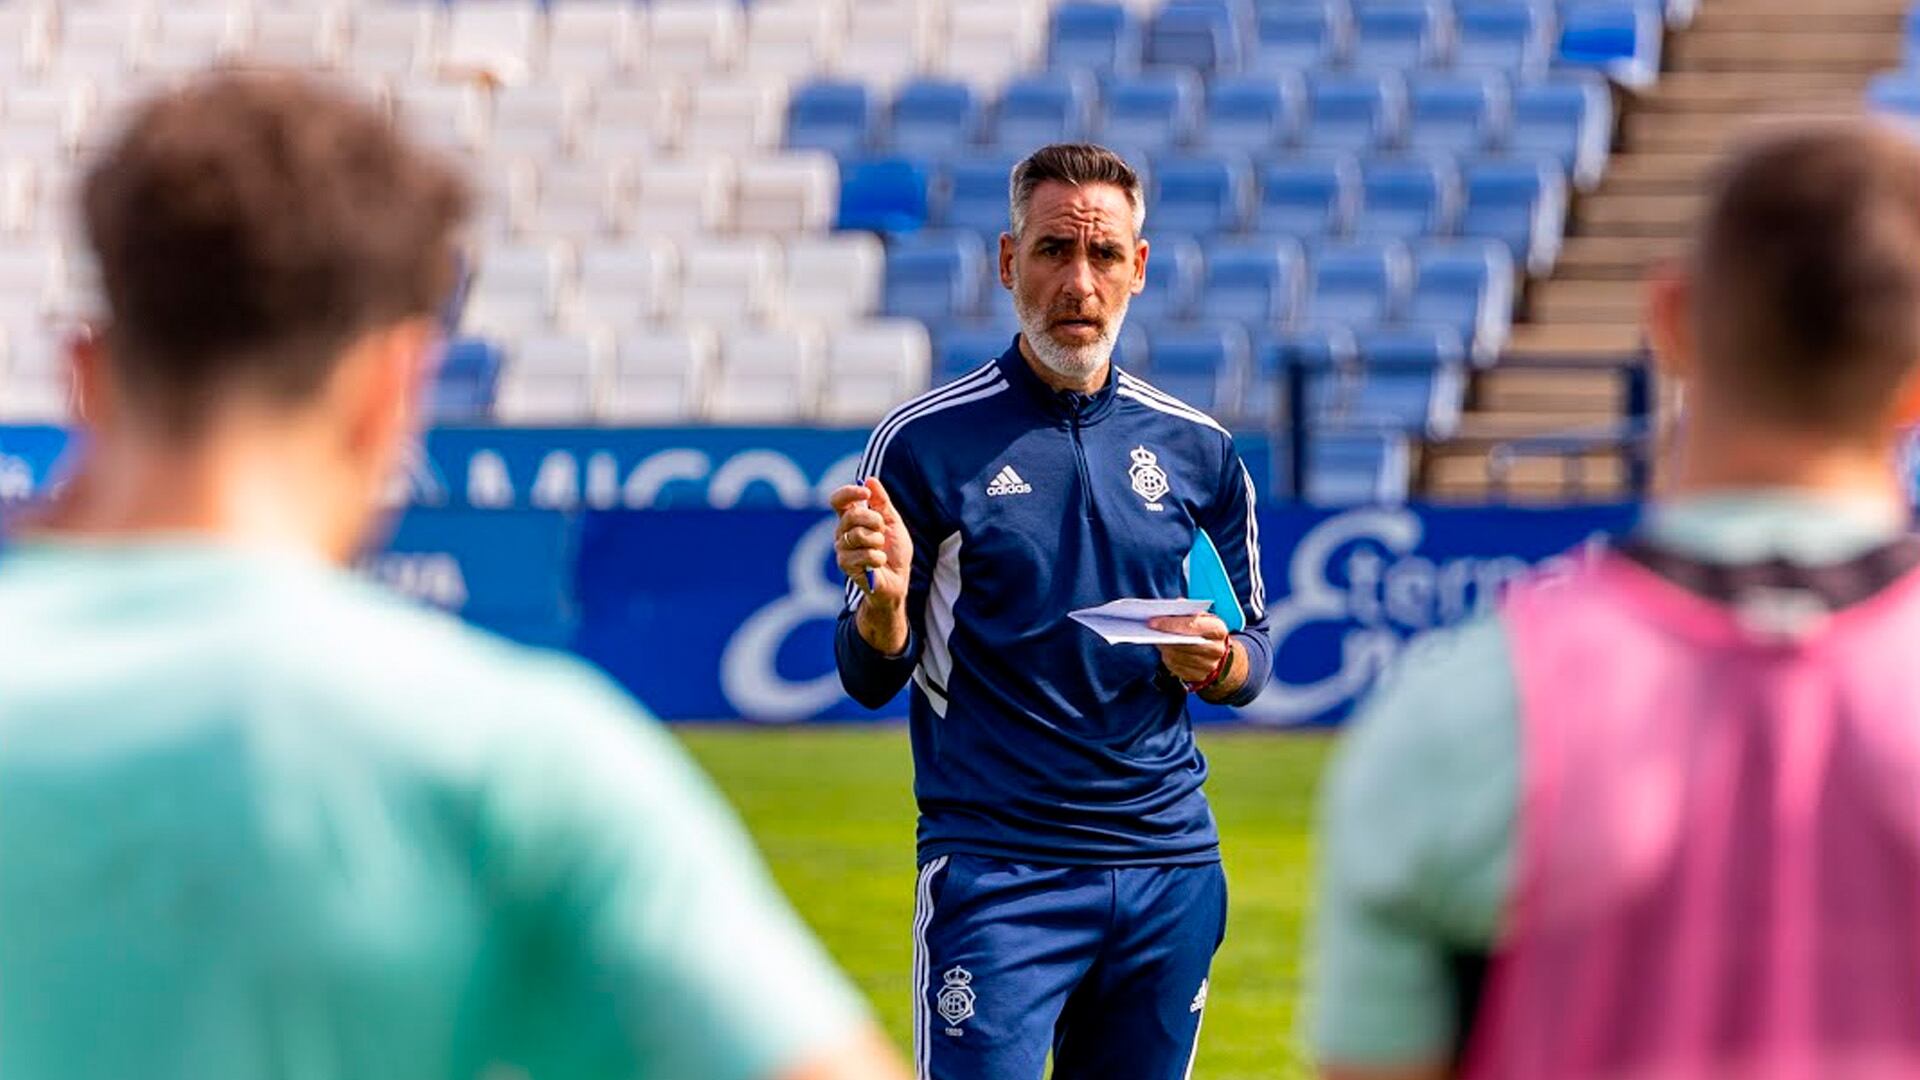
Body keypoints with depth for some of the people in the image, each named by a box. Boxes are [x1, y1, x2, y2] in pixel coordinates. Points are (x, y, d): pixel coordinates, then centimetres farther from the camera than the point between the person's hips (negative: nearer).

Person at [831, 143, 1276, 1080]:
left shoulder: (1197, 451, 9)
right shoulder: (924, 441, -2)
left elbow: (1251, 653, 16)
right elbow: (871, 678, -2)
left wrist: (1216, 661, -7)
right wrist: (885, 598, -24)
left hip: (1169, 866, 4)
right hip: (995, 870, -4)